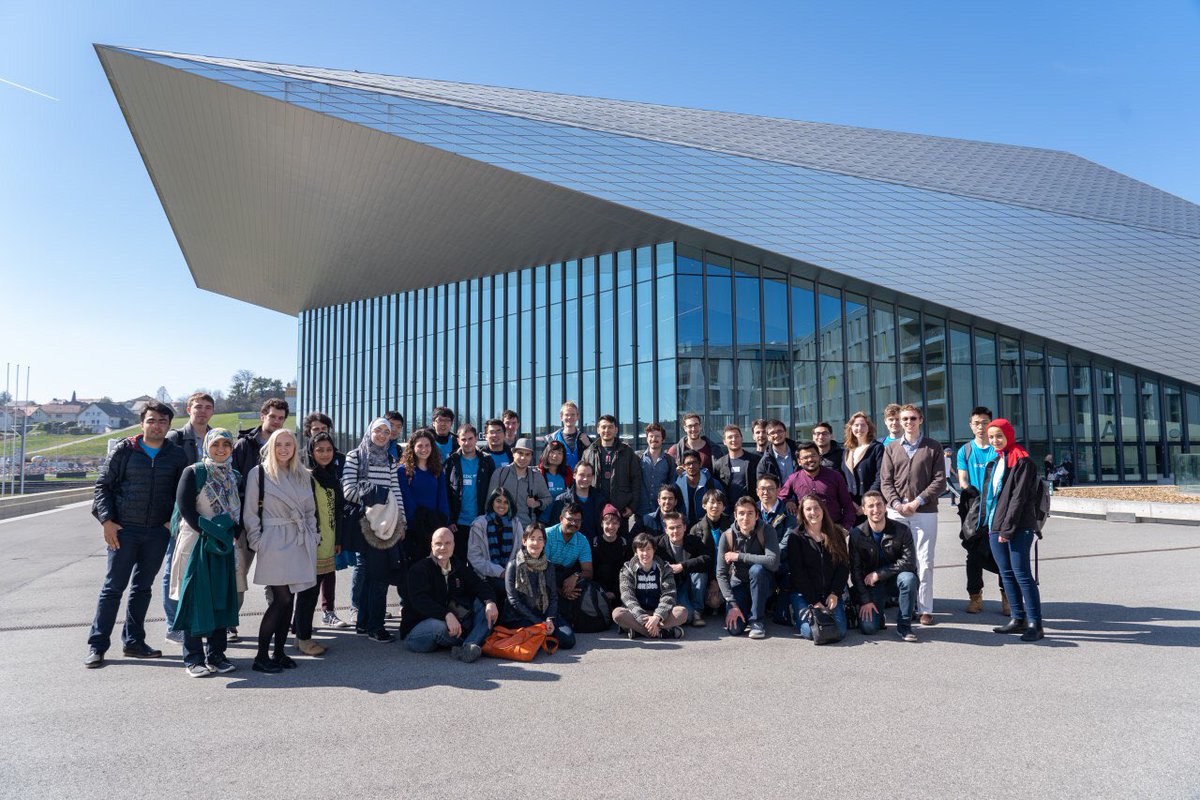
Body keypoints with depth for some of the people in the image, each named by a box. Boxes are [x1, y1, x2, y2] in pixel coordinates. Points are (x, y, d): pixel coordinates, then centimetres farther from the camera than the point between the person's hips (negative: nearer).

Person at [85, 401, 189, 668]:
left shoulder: (176, 455, 5)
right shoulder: (125, 450, -2)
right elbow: (103, 484, 0)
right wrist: (106, 521, -8)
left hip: (158, 532, 2)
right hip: (124, 529, -2)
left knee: (143, 588, 11)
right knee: (113, 587, 1)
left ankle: (133, 641, 22)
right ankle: (97, 645, 11)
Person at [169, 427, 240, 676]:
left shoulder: (234, 477, 11)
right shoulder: (193, 472, -4)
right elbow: (186, 508, -12)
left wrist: (232, 533, -4)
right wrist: (209, 533, -16)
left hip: (224, 547, 5)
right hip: (196, 543, -5)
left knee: (221, 598, 7)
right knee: (195, 597, -2)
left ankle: (216, 655, 17)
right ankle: (193, 658, 7)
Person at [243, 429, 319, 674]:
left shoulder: (303, 476, 14)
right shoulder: (258, 473, 0)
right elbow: (250, 513, -1)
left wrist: (313, 537, 11)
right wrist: (257, 542, -7)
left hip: (300, 543, 5)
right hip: (274, 543, -5)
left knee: (288, 600, 7)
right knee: (281, 599, -10)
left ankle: (279, 652, 17)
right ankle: (261, 657, 1)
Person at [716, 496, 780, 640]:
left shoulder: (766, 531, -17)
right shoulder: (727, 537, -13)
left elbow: (773, 562, -33)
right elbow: (721, 574, -13)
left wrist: (739, 556, -27)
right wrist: (732, 604, -23)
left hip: (761, 583, 0)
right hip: (738, 583, 1)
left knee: (757, 569, -35)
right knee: (734, 629, -21)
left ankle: (757, 620, -17)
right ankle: (745, 610, 15)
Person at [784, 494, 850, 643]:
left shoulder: (837, 534, 9)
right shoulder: (796, 537, -1)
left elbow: (844, 566, 5)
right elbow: (797, 572, -7)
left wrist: (834, 594, -8)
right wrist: (814, 602, -13)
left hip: (830, 593, 3)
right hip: (803, 594, -3)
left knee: (839, 632, -16)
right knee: (811, 632, -23)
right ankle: (798, 615, 10)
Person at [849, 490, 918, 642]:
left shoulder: (901, 530, -10)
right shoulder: (857, 534, -8)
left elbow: (909, 562, -18)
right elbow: (855, 570, -7)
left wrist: (878, 573, -20)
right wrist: (865, 600, -14)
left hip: (894, 581, 1)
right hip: (871, 585, -1)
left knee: (908, 577, -35)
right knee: (868, 628, -20)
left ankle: (904, 626, -15)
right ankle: (877, 611, 17)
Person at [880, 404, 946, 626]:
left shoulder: (933, 447, 7)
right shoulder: (891, 448, 12)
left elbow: (939, 481, -1)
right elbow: (885, 481, 7)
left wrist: (917, 502, -11)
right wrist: (897, 504, -8)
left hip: (925, 512, -2)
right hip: (897, 512, 2)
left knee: (924, 563, -1)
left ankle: (924, 609, 6)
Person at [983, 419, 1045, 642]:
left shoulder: (1022, 461, -7)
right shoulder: (995, 462, 17)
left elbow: (1019, 497, -13)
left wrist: (1007, 528, -15)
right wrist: (990, 524, 11)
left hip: (1018, 528, -8)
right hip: (996, 527, 8)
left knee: (1022, 574, -7)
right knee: (1006, 573, 11)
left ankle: (1035, 624, -2)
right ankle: (1019, 619, 20)